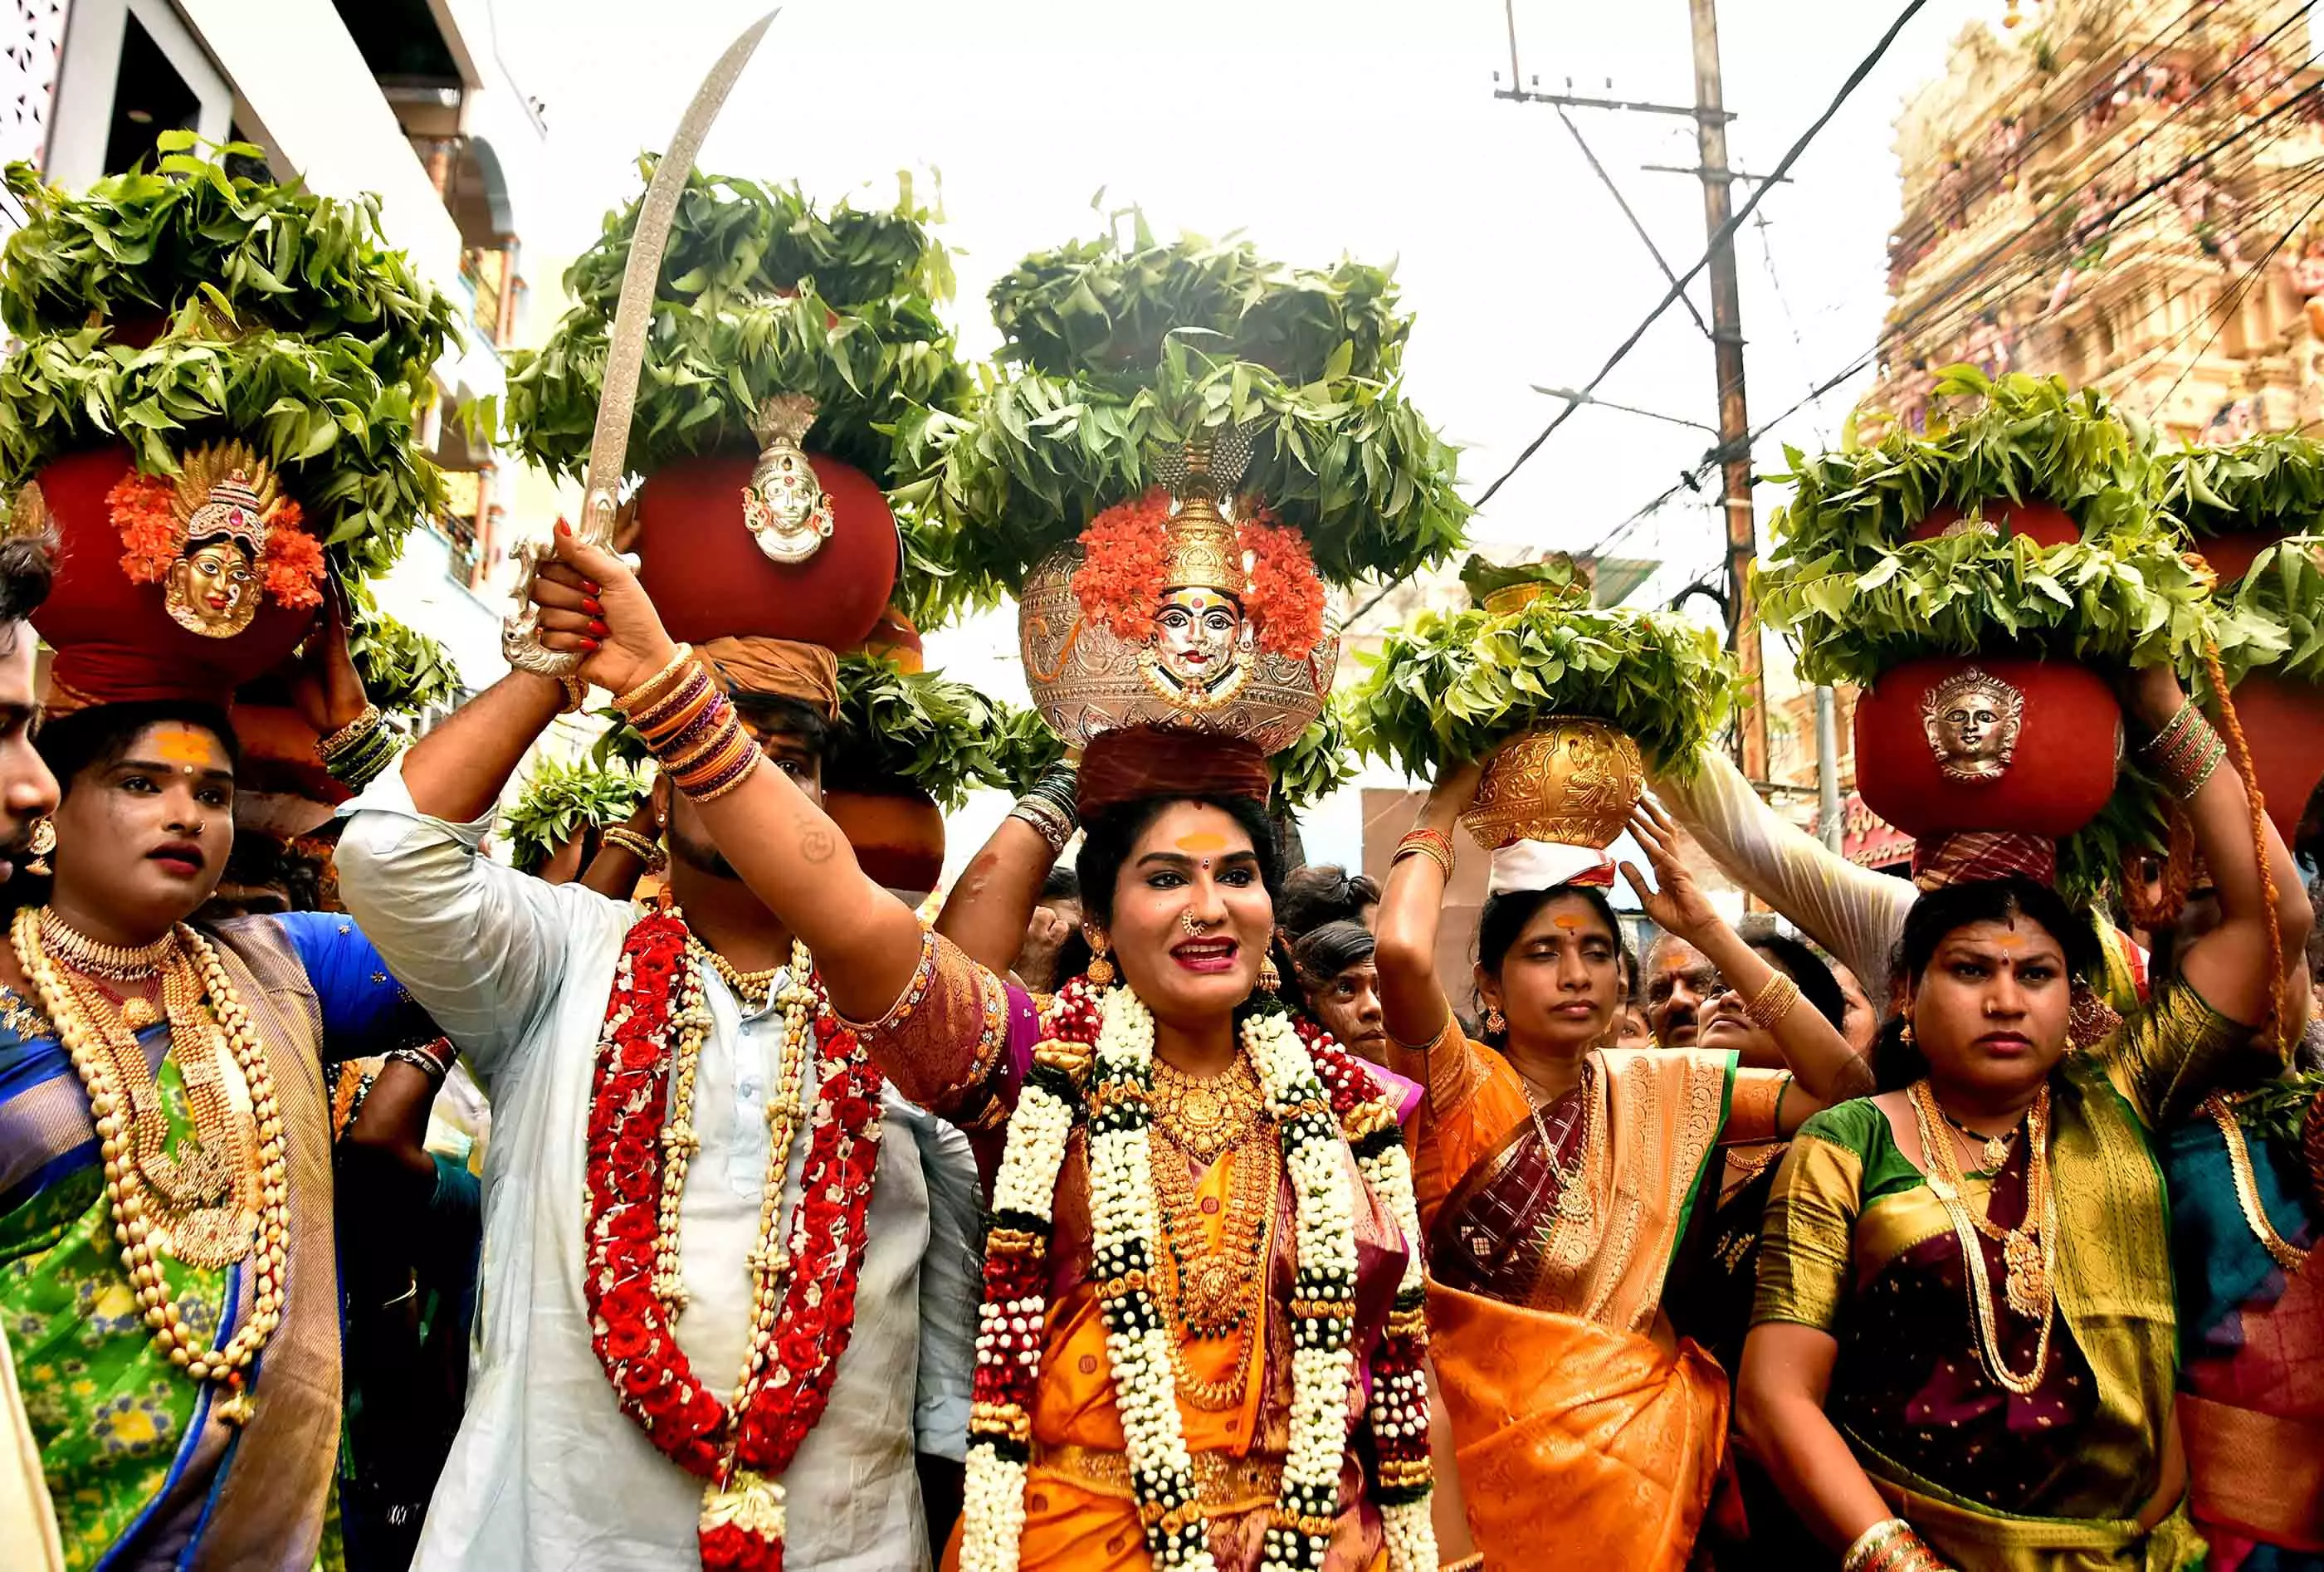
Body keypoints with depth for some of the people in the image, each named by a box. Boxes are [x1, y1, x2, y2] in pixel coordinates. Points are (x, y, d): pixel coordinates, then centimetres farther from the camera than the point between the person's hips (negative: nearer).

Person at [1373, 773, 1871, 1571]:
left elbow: (1843, 1090, -5)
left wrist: (1707, 930, -7)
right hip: (1498, 1442, -4)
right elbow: (1402, 952, -33)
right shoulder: (1460, 1089, -13)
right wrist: (1445, 804, -16)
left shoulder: (1659, 1087, 3)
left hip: (1649, 1437, 5)